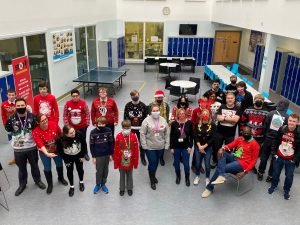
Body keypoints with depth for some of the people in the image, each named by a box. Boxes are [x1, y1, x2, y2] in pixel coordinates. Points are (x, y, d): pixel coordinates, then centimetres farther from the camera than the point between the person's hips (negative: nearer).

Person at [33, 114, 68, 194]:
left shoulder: (53, 124, -21)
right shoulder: (36, 132, -27)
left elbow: (60, 134, -5)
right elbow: (40, 145, -35)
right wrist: (47, 154, -49)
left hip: (57, 149, 2)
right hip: (45, 152, -2)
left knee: (59, 165, 21)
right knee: (47, 168, 12)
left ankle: (61, 178, 52)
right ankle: (50, 185, 38)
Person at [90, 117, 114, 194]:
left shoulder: (108, 130, -10)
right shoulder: (93, 132, -13)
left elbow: (111, 143, 0)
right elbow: (91, 145, -6)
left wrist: (111, 154, 2)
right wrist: (93, 157, -5)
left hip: (107, 154, 2)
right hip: (98, 155, -2)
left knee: (105, 170, 14)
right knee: (99, 170, 10)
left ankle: (103, 184, 33)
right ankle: (97, 184, 31)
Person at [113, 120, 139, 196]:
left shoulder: (133, 136, -13)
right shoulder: (118, 136, -15)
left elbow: (136, 150, -6)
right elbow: (116, 150, -8)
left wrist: (136, 162, -2)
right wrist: (116, 162, -4)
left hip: (130, 161, 1)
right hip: (121, 161, 0)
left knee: (129, 175, 19)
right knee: (122, 175, 18)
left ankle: (129, 188, 39)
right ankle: (122, 189, 38)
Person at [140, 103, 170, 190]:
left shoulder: (163, 120, -2)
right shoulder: (147, 120, -13)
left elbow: (167, 133, 4)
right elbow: (142, 134, -11)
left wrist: (166, 144, 3)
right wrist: (144, 145, -12)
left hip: (160, 146, 4)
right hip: (150, 147, -4)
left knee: (156, 163, 19)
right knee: (152, 163, -1)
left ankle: (153, 176, 43)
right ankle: (152, 180, 20)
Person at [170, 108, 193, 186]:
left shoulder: (189, 123, -6)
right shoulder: (174, 123, -6)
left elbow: (191, 136, -1)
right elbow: (171, 136, -2)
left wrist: (190, 146, -5)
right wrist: (171, 147, -4)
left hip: (186, 147, -1)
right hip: (176, 147, 1)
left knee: (186, 164, 3)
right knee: (176, 163, 13)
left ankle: (187, 178, 27)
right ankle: (178, 176, 36)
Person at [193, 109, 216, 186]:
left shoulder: (213, 125, -6)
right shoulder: (197, 124, 0)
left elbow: (212, 138, -9)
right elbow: (195, 136, -4)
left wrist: (204, 146, -13)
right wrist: (199, 146, -13)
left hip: (208, 147, -2)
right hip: (198, 147, 2)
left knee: (207, 164, 2)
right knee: (198, 163, 10)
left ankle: (207, 178, 24)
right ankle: (197, 176, 32)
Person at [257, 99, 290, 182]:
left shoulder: (271, 113, -7)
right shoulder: (287, 117, -11)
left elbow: (265, 126, -4)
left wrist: (264, 135, 7)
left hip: (268, 138, 2)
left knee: (264, 156, 15)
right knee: (275, 158, 13)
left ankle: (260, 173, 25)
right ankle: (270, 176, 22)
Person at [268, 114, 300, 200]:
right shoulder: (282, 129, -8)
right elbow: (276, 141, 4)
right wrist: (274, 152, 4)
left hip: (290, 160, -2)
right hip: (279, 156, 2)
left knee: (289, 176, 10)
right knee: (276, 172, 18)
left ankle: (286, 190, 35)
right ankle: (273, 185, 43)